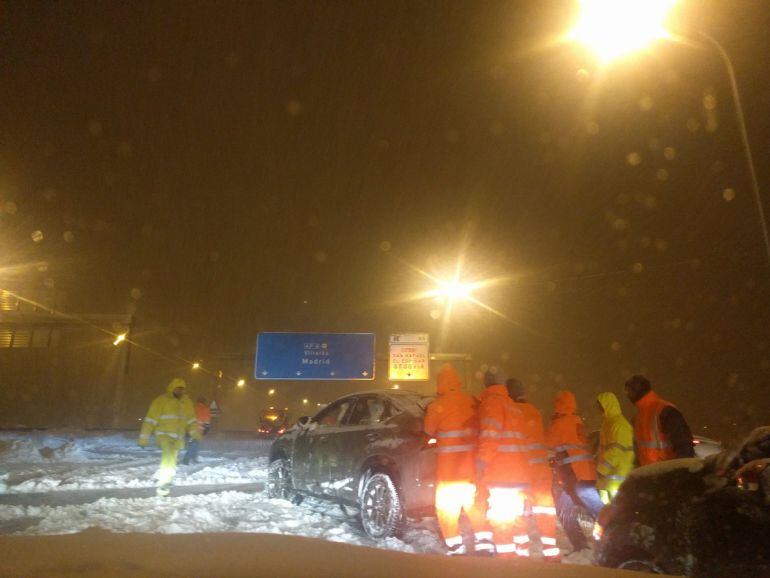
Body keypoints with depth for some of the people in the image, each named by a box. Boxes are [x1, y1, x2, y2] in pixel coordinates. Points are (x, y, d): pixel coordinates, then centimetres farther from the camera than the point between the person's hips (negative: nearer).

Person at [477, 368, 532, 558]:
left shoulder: (491, 401, -6)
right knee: (516, 517, 18)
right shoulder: (513, 405, 21)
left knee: (500, 519, -6)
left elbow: (490, 435, -18)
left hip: (501, 473, -9)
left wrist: (482, 461, -16)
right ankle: (523, 556, 25)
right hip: (519, 471, 9)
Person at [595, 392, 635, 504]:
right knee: (605, 505, 15)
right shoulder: (609, 422, 15)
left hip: (617, 475, -10)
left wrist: (602, 469, -17)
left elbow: (616, 451, -22)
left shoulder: (619, 424, -16)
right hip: (608, 474, 10)